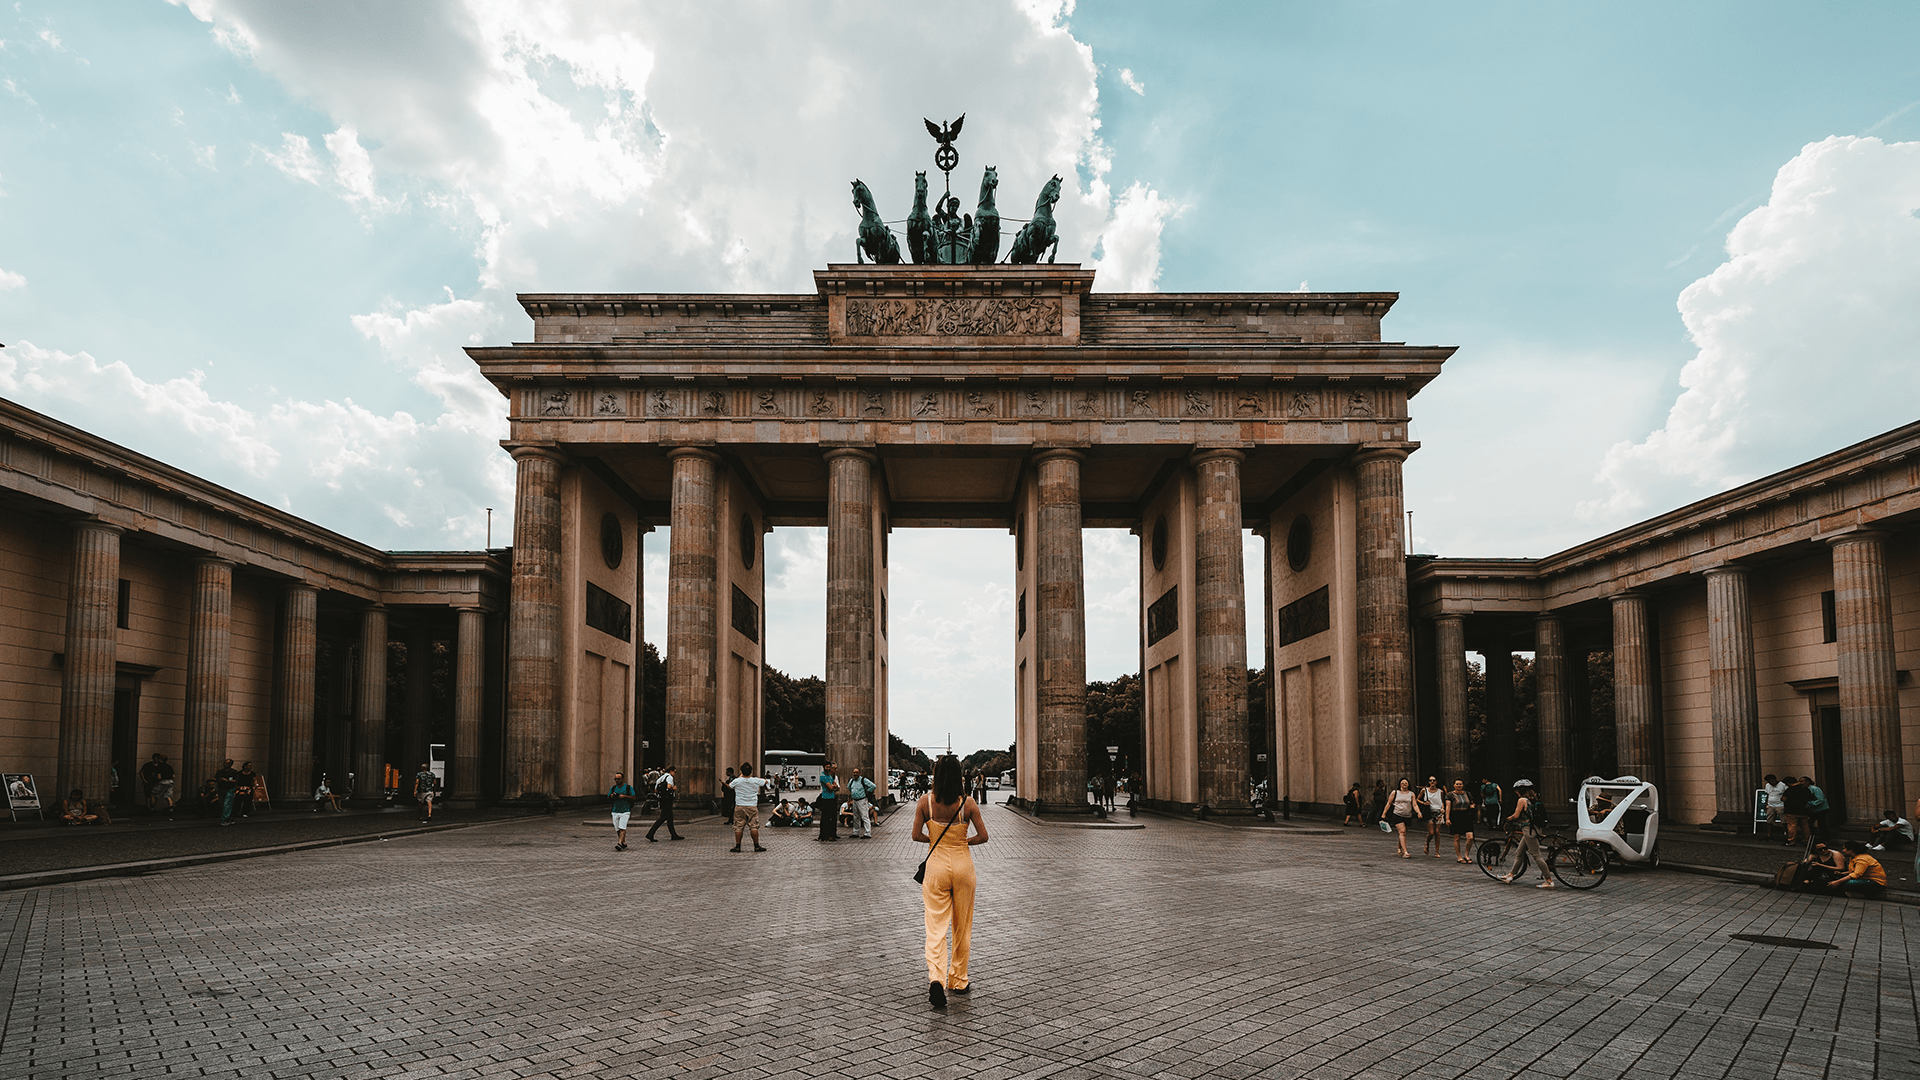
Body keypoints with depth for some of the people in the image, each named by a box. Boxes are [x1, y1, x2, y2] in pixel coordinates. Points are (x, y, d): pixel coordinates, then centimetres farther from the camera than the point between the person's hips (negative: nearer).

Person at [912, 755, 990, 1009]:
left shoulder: (925, 801, -9)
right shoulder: (967, 803, -10)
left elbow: (916, 835, -6)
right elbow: (983, 836, -7)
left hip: (936, 865, 0)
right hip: (963, 864, 1)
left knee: (936, 926, 1)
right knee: (962, 927, 15)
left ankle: (936, 978, -20)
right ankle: (959, 981, 24)